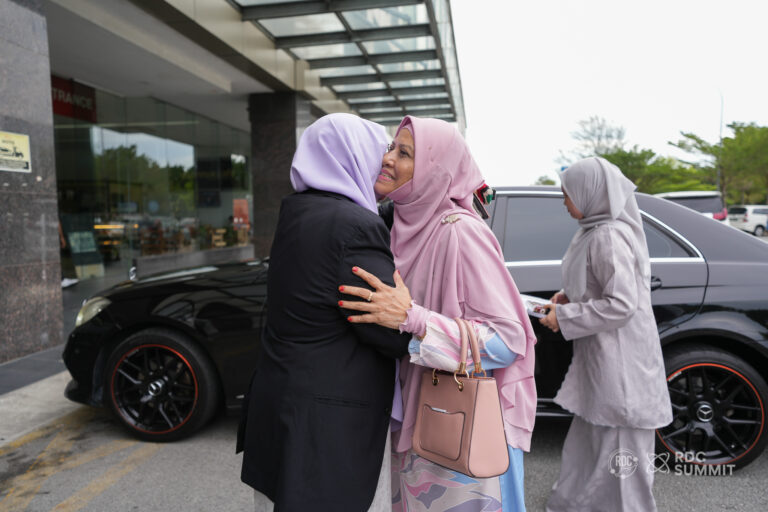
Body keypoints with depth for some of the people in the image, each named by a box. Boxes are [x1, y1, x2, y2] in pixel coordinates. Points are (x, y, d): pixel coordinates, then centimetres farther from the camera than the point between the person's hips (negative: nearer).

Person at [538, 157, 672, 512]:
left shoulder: (609, 236, -21)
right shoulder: (597, 230, 9)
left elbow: (621, 304, -24)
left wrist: (564, 317, -16)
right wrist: (569, 296, 6)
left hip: (618, 361, -10)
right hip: (599, 353, 10)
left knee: (617, 444, 6)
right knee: (591, 437, 22)